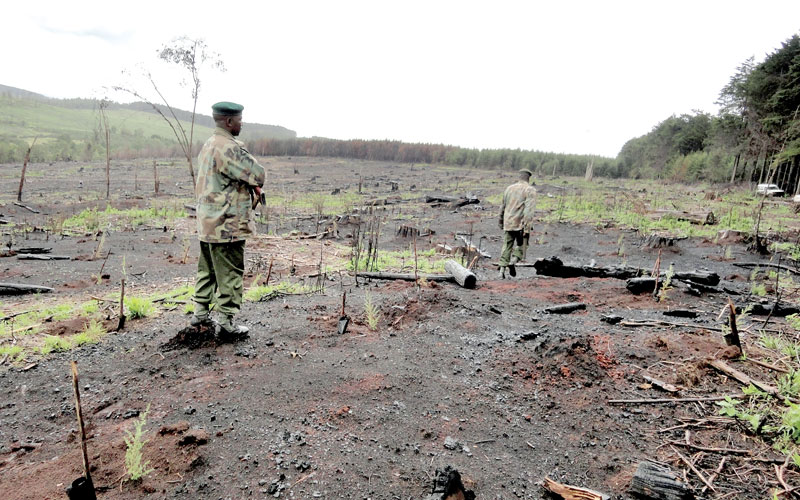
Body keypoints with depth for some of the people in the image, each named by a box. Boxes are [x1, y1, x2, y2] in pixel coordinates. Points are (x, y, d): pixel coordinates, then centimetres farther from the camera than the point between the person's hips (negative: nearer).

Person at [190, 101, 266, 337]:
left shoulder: (208, 145, 14)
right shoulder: (229, 148, -19)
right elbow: (259, 175, -20)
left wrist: (250, 185, 4)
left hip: (207, 224, 10)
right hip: (227, 226, -10)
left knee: (208, 270, 20)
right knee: (230, 274, 0)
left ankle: (200, 314, 31)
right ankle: (226, 323, 7)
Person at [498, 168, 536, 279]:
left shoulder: (509, 188, 11)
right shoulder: (530, 190, -4)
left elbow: (503, 207, 18)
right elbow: (529, 209, -17)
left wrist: (501, 222, 30)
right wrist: (527, 227, -21)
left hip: (508, 224, 4)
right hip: (521, 224, -4)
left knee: (506, 247, 9)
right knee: (521, 245, 12)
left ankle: (502, 271, 3)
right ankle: (512, 262, -12)